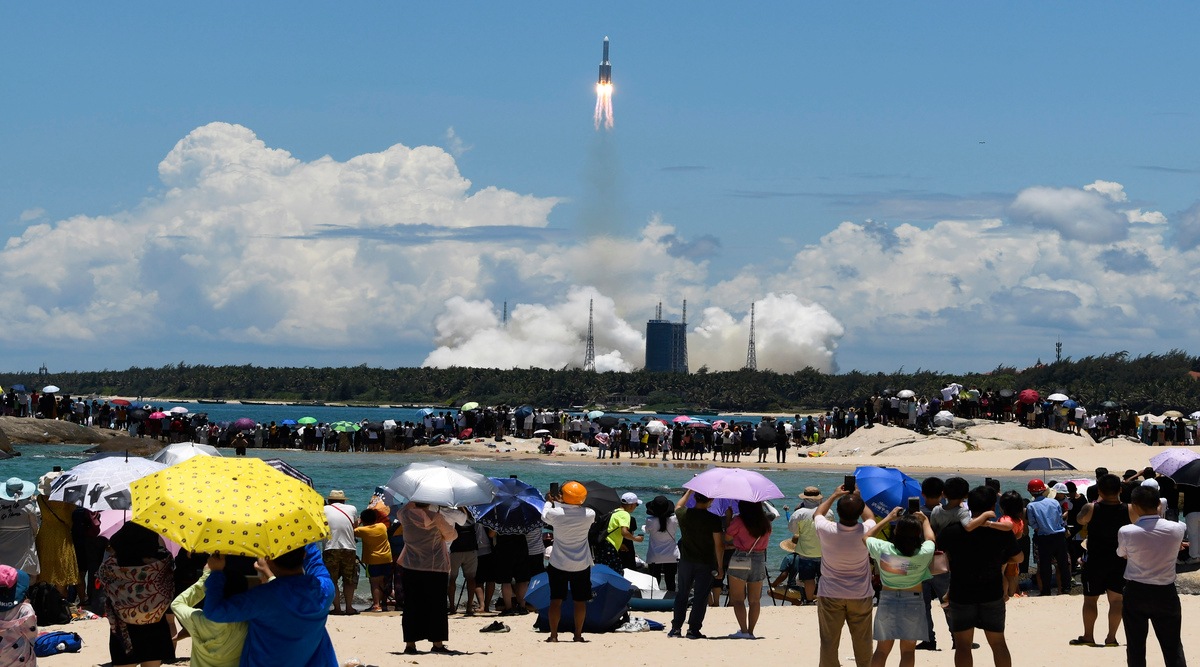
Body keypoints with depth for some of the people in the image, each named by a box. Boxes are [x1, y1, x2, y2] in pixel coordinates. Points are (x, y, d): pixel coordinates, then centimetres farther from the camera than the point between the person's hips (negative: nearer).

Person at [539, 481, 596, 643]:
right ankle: (578, 634, 13)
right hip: (582, 565, 1)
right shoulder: (589, 515, -12)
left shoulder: (556, 513, -16)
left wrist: (550, 501, 27)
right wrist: (559, 502, 19)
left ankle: (553, 635, 5)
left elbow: (544, 516, 7)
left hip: (559, 564, -1)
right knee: (580, 601, 10)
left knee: (556, 600, 6)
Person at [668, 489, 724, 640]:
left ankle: (676, 628, 13)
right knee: (700, 597, 3)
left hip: (686, 561, 3)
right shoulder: (713, 519, -15)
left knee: (681, 594, 13)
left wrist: (690, 490, 31)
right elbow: (719, 544, -13)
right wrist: (720, 566, -4)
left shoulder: (683, 514, -5)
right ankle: (693, 630, 1)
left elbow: (678, 505, 22)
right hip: (706, 563, -3)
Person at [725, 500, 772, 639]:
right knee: (754, 600, 10)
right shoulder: (766, 523, 2)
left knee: (737, 599, -1)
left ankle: (743, 630, -11)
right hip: (760, 560, 4)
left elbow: (727, 538, -2)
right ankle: (751, 631, 11)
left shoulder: (739, 521, -12)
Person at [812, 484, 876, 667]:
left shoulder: (827, 531, -20)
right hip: (860, 596, 1)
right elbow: (870, 517, 9)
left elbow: (817, 514, 6)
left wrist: (834, 496, 15)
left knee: (829, 642, 6)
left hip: (830, 595, -1)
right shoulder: (865, 532, -18)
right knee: (862, 642, 14)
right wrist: (857, 498, 19)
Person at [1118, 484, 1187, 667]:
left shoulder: (1126, 532, -15)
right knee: (1173, 647, 9)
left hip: (1136, 593, -1)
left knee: (1136, 646, 10)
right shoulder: (1177, 529, -10)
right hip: (1166, 592, 1)